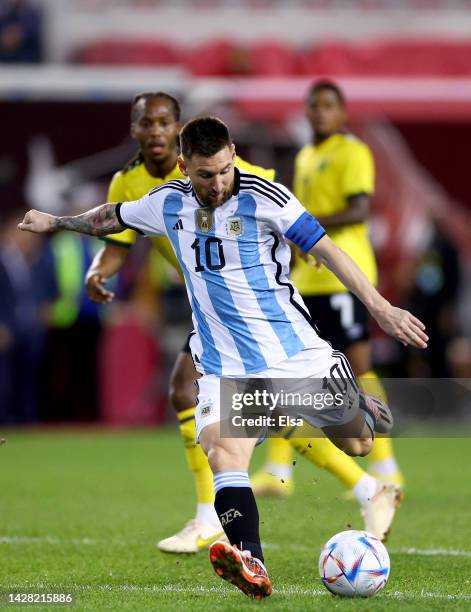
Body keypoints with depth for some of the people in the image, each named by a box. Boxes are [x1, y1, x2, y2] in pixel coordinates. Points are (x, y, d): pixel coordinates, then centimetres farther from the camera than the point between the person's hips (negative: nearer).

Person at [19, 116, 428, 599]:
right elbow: (113, 216, 22)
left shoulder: (263, 197, -12)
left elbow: (325, 250, -11)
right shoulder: (168, 204, 1)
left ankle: (361, 408, 51)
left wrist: (381, 308, -16)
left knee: (357, 444, 13)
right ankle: (251, 566, -41)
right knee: (222, 452, -26)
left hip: (295, 351, -2)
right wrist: (55, 222, 34)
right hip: (225, 367, 2)